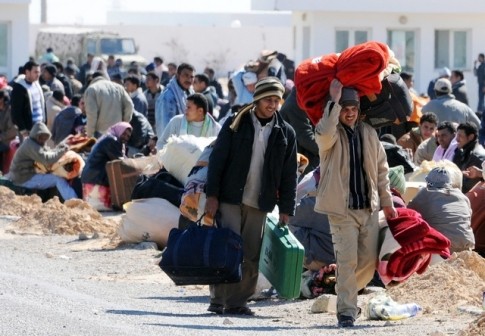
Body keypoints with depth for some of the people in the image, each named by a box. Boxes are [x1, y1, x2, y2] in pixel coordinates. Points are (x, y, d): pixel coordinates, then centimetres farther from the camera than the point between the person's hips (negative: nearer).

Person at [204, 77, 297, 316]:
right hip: (230, 198, -3)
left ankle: (238, 302, 8)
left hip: (259, 203, 3)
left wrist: (286, 209, 3)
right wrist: (212, 195, -7)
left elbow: (289, 175, 8)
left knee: (251, 256, 2)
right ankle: (218, 301, -4)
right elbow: (217, 160, 0)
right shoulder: (236, 124, 0)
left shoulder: (285, 133, 7)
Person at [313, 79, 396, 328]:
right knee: (347, 260, -11)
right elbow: (325, 135, -31)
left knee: (369, 261, 7)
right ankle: (346, 311, -8)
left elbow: (381, 168, 18)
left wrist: (387, 201, 17)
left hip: (369, 208, 5)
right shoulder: (330, 133, -4)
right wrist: (334, 101, -29)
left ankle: (348, 295, 31)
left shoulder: (369, 133, 10)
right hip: (341, 209, -5)